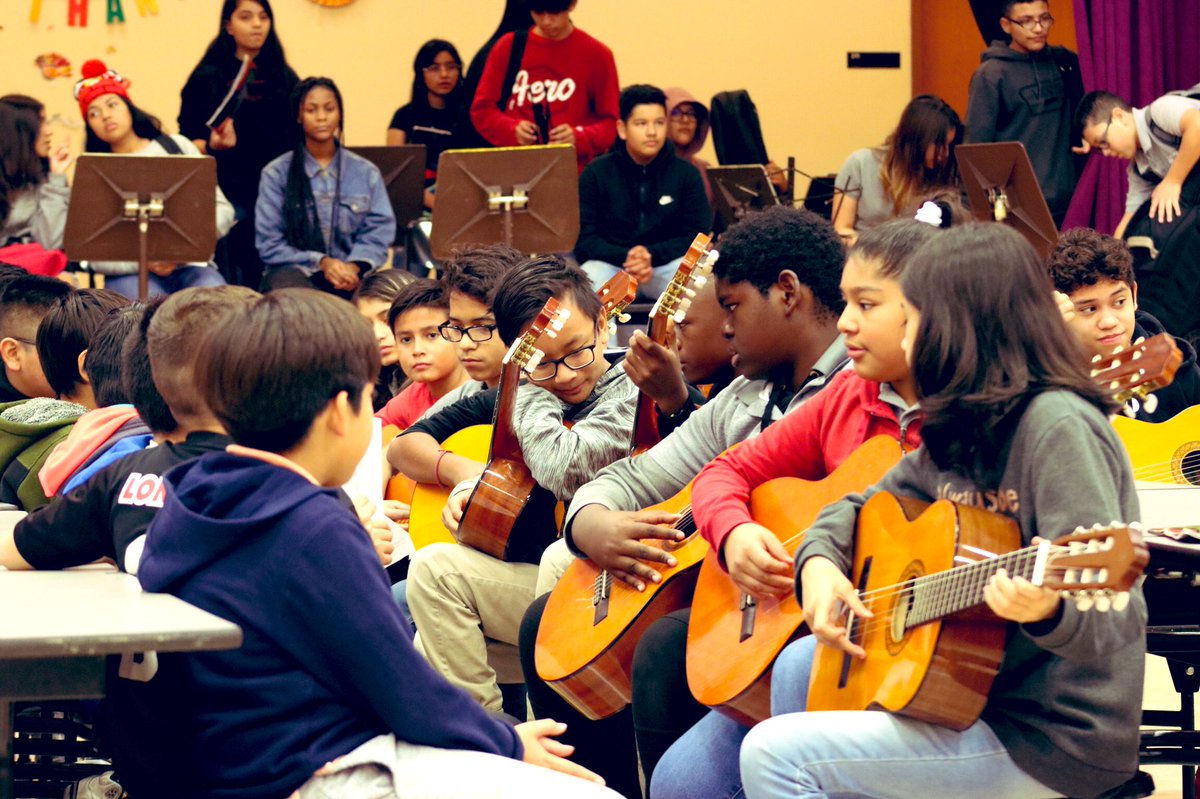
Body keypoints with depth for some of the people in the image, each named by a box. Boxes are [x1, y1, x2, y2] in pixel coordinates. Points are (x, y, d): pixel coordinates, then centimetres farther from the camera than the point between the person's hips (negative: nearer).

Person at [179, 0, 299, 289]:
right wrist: (212, 145, -19)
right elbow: (189, 138, 1)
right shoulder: (208, 77, 4)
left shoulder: (285, 78, 14)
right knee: (231, 283, -5)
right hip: (228, 196, -3)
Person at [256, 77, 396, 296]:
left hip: (352, 275, 1)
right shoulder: (276, 174, 7)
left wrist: (354, 266, -17)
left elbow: (379, 233, 6)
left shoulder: (367, 173, 14)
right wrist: (321, 262, -15)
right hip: (295, 272, -1)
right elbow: (269, 245, 1)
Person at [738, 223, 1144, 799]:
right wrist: (818, 561, 1)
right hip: (974, 701, 9)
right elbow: (860, 507, 23)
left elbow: (1107, 626, -22)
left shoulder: (1058, 426, -17)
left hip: (1052, 744, -9)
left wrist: (1046, 611, -44)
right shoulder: (957, 435, 10)